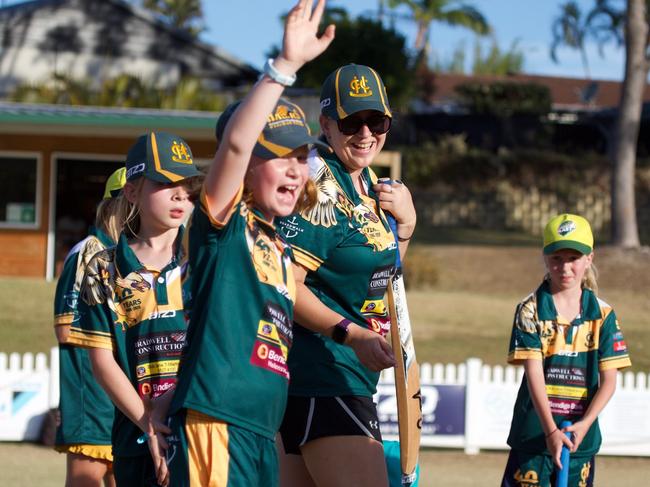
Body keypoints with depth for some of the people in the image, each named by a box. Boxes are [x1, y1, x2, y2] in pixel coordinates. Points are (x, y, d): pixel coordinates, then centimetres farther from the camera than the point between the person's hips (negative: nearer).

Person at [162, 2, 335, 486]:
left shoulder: (283, 248, 20)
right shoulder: (223, 223, -4)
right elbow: (235, 141, -20)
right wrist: (285, 65, -24)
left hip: (263, 432, 9)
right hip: (213, 423, -9)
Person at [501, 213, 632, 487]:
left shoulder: (602, 315, 3)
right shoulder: (531, 310, -4)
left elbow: (609, 380, -1)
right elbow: (534, 374, -12)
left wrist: (585, 423, -17)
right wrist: (550, 431, -21)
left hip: (580, 434, 2)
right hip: (534, 431, -2)